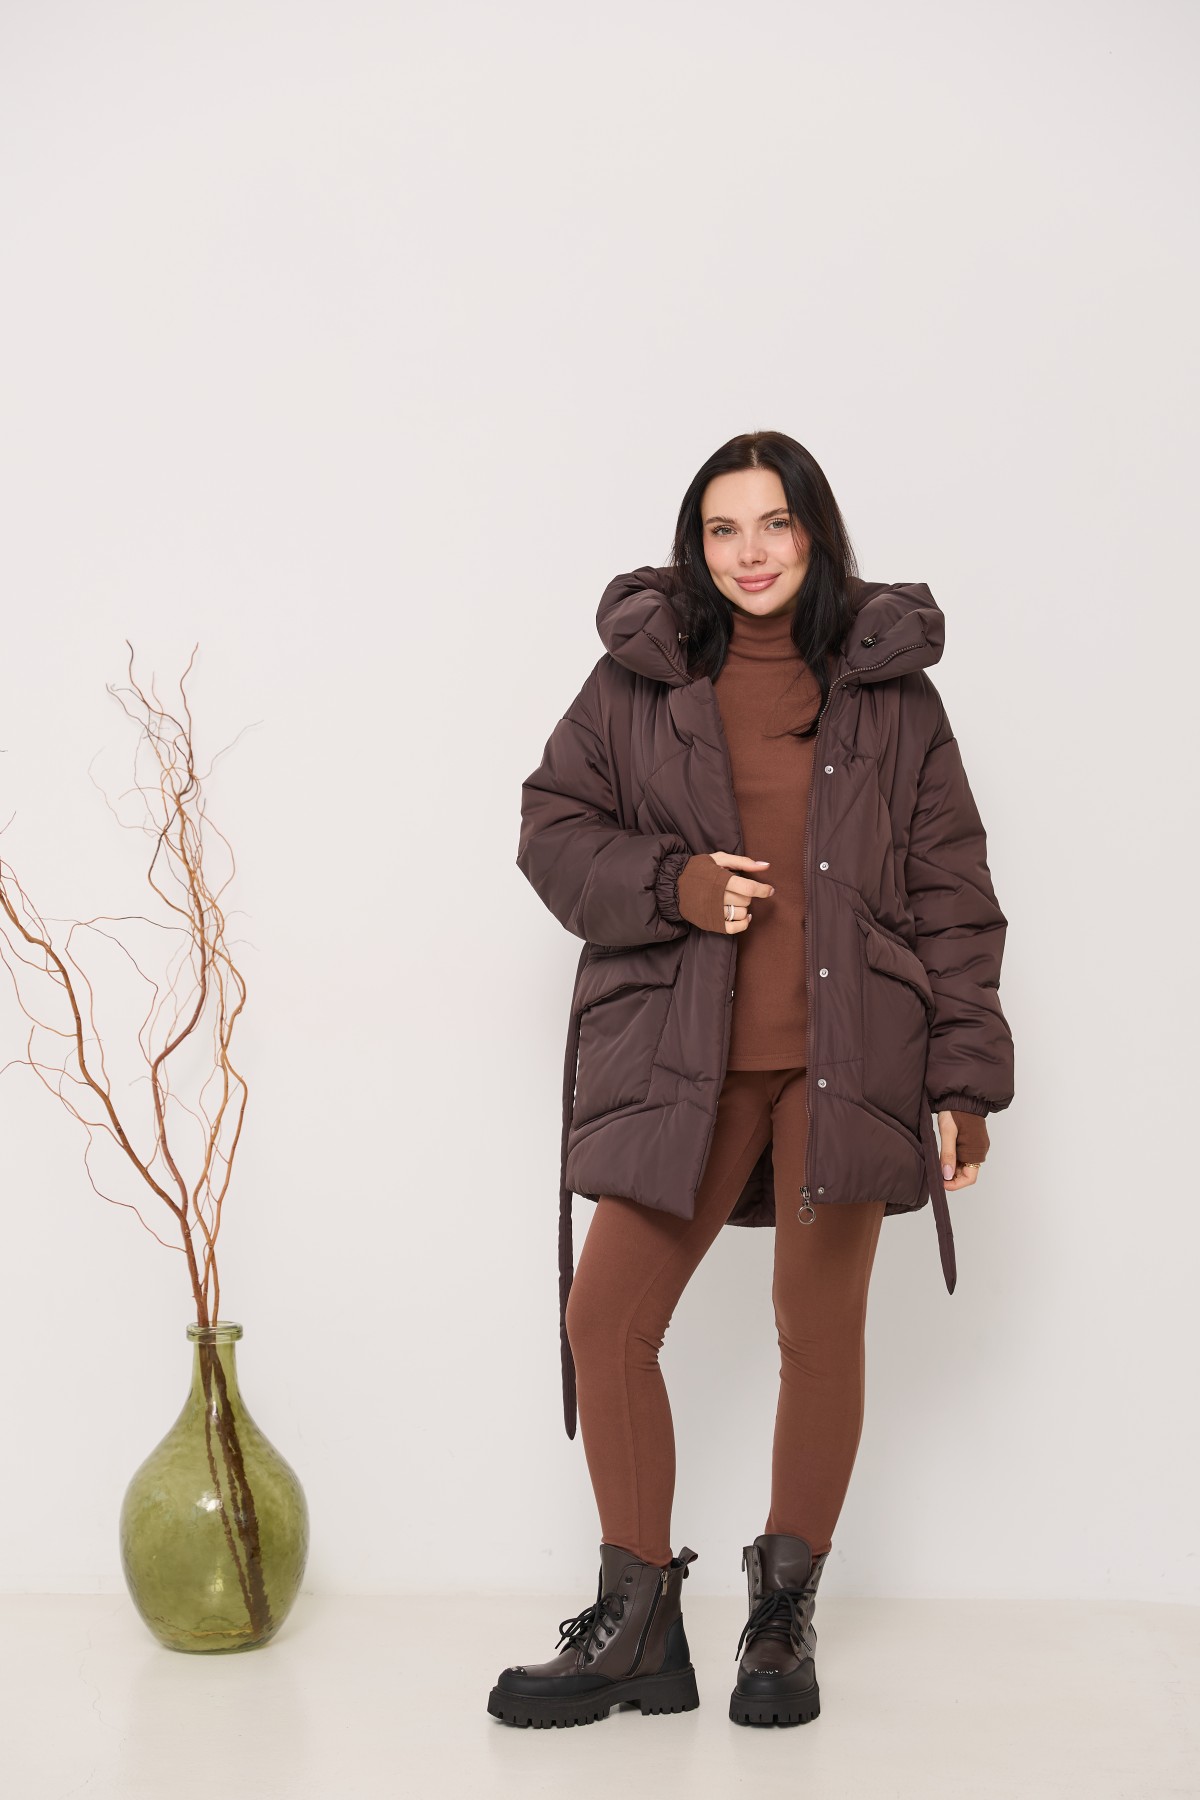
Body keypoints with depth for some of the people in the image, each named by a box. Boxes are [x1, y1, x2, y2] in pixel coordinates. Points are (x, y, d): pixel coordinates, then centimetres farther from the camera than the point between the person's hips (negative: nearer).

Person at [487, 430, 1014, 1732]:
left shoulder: (891, 690, 6)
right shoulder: (639, 676, 7)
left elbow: (952, 892, 6)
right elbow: (551, 827, 9)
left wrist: (964, 1077, 0)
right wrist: (672, 884, -10)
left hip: (846, 1060, -1)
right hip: (680, 1060, 1)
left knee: (820, 1334, 5)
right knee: (604, 1322, -3)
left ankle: (784, 1619, 24)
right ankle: (637, 1628, 13)